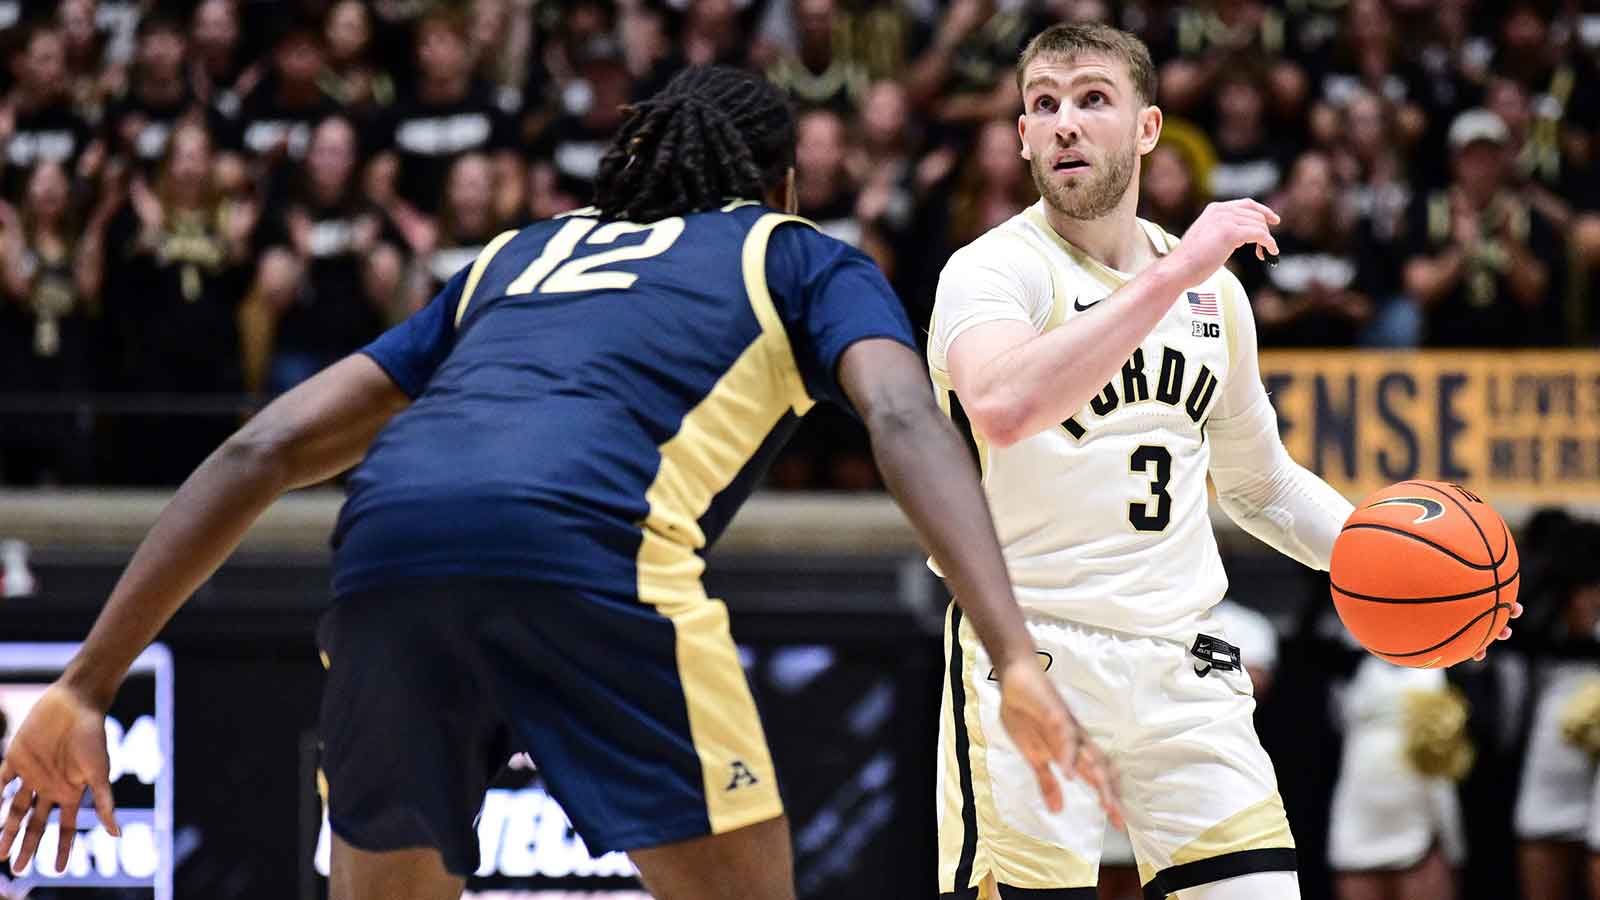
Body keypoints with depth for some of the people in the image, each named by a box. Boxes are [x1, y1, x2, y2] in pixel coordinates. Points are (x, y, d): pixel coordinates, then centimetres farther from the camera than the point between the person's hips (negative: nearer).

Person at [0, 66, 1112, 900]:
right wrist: (1016, 658, -8)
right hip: (585, 541, -4)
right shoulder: (799, 256, 28)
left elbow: (266, 449, 30)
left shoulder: (511, 258, 38)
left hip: (386, 542, 4)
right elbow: (904, 417, 5)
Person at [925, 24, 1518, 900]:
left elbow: (1257, 480, 28)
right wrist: (1170, 275, -29)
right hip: (1029, 652, -5)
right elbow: (1002, 409, -30)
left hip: (1181, 663, 5)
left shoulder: (1215, 291, 13)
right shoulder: (993, 270, -7)